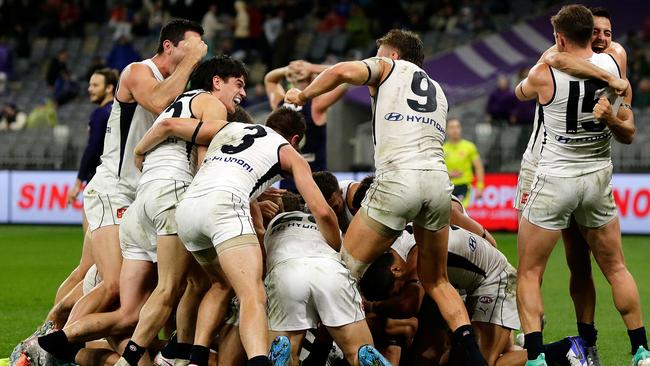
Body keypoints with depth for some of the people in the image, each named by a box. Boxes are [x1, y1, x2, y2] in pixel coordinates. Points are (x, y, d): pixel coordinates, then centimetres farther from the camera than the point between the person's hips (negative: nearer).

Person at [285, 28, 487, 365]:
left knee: (346, 271, 2)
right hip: (439, 179, 6)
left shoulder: (389, 67, 16)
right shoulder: (437, 91, 32)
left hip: (398, 177, -6)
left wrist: (302, 96, 12)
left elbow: (342, 72, -2)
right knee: (436, 280, 18)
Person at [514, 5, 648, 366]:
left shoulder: (544, 74, -14)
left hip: (555, 180, -4)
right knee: (616, 268, 17)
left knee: (528, 274, 3)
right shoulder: (613, 65, -1)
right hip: (598, 178, 4)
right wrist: (611, 119, -14)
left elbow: (520, 92, 13)